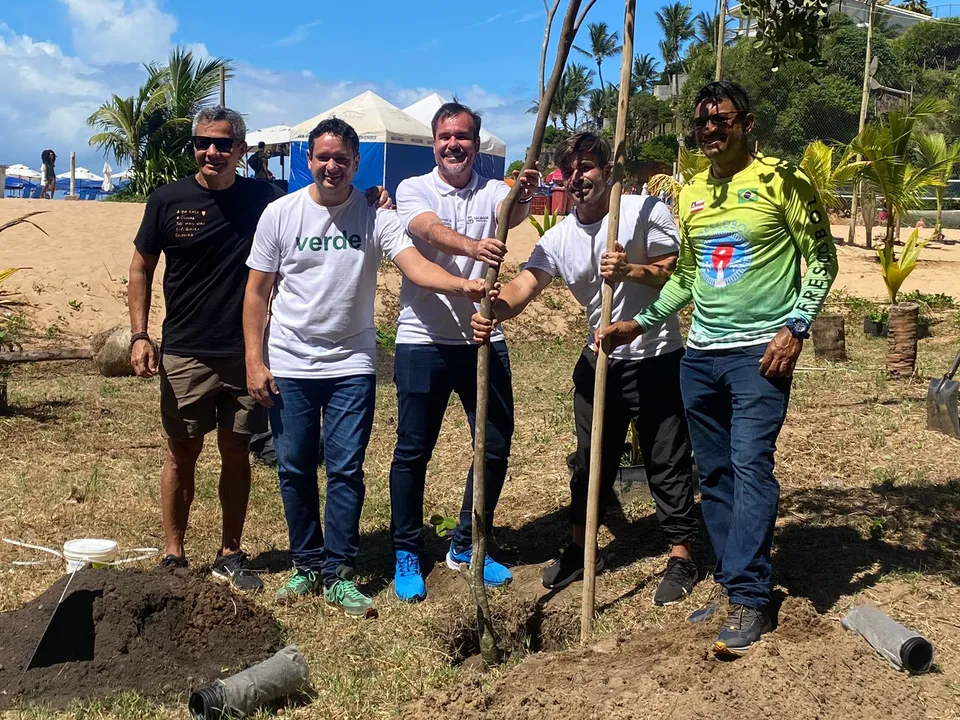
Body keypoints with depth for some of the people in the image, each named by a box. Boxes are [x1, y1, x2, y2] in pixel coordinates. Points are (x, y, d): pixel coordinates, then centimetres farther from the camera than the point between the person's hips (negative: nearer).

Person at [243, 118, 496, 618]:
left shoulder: (375, 217, -4)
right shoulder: (280, 214, -2)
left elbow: (414, 265, -20)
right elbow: (258, 291, 2)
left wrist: (463, 285, -39)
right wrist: (254, 361, -3)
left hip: (352, 366, -1)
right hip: (289, 366, 1)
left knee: (346, 471, 0)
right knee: (295, 470, 9)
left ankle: (338, 574, 11)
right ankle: (307, 566, 25)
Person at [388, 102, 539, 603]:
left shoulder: (494, 192, 4)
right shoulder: (413, 190, -1)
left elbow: (510, 215, -20)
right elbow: (432, 231, -23)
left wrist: (523, 200, -45)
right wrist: (473, 246, -44)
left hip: (483, 340, 3)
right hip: (422, 341, -2)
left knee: (496, 446, 8)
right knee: (413, 452, 5)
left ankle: (467, 546, 27)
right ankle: (406, 554, 21)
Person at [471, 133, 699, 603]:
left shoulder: (647, 212, -11)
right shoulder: (559, 238, -1)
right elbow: (524, 285, -15)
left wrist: (632, 270, -30)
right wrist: (493, 313, -36)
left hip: (657, 360, -4)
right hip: (600, 360, 5)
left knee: (666, 462, 3)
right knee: (591, 458, 15)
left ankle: (681, 557, 17)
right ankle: (581, 547, 31)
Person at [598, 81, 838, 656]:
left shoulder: (782, 180, -4)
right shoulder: (691, 194, 14)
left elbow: (821, 259, -3)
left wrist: (795, 327, -13)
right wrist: (640, 323, 12)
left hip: (760, 351, -6)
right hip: (701, 353, 6)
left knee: (751, 467, -13)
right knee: (715, 474, 8)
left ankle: (750, 600, -8)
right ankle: (733, 583, 19)